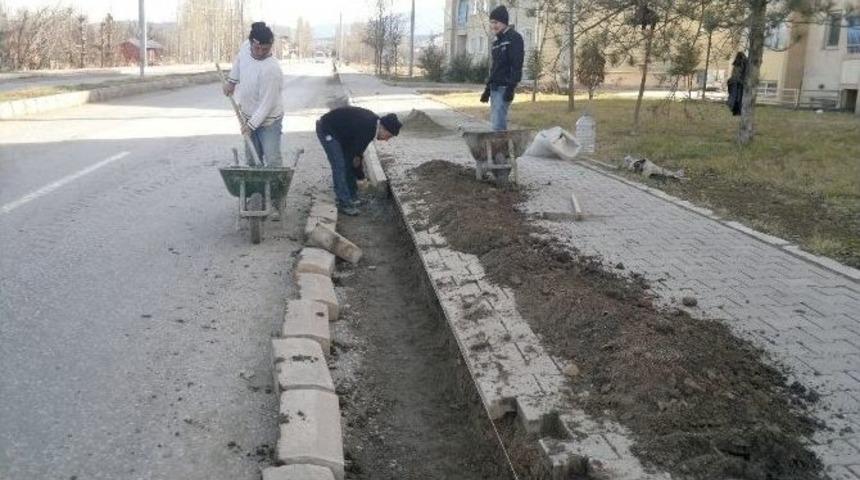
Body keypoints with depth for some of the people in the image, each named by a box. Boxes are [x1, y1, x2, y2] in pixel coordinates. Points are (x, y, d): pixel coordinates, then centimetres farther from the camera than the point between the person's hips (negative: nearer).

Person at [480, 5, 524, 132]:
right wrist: (488, 88, 20)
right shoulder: (497, 41, 18)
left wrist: (511, 88, -23)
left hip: (504, 87, -9)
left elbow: (517, 65, -16)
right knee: (495, 121, 9)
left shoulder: (514, 38, -8)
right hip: (495, 87, 9)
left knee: (498, 124, -15)